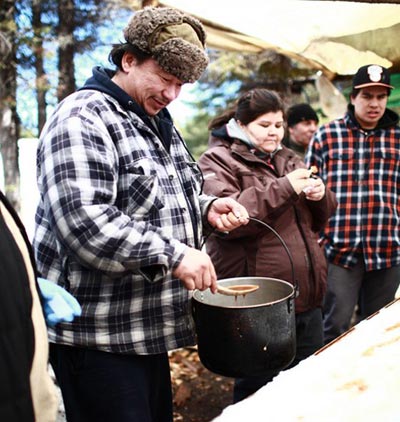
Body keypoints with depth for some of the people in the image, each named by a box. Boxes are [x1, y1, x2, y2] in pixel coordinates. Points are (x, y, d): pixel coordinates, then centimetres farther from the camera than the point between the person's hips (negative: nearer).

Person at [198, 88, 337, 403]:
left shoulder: (287, 160, 17)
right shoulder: (218, 161, -4)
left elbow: (318, 219, 21)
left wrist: (320, 195, -2)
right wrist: (283, 188, -24)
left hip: (306, 299, 7)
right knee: (258, 391, 8)